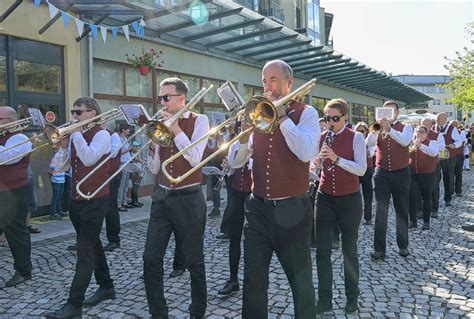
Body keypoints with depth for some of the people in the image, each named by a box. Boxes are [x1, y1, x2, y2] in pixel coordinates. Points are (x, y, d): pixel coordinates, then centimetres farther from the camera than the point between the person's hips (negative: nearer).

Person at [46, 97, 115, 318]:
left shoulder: (102, 134, -9)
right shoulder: (75, 135, 12)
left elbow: (89, 158, -25)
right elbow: (61, 166, 9)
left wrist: (76, 133, -17)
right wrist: (64, 145, -6)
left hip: (96, 200, -8)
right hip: (77, 199, 8)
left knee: (84, 250, -7)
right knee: (92, 244, 16)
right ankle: (106, 287, 30)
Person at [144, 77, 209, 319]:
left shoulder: (199, 120, -3)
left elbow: (195, 158, -17)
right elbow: (154, 169, 8)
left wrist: (176, 129, -14)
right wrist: (152, 143, -8)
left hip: (188, 199, -5)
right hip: (162, 197, 5)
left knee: (194, 261, 6)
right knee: (151, 259, 3)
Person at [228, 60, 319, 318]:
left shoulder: (306, 113, -3)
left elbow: (307, 153, -23)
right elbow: (235, 162, 3)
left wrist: (281, 116, -18)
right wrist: (244, 135, -15)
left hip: (291, 210, -3)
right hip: (257, 208, 4)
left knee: (301, 282, 12)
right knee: (253, 282, 12)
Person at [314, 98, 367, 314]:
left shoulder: (356, 138, -7)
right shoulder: (321, 137, 4)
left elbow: (361, 169, -16)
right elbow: (315, 164, 6)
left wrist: (336, 158, -29)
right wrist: (313, 165, -17)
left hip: (349, 200, -3)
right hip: (325, 198, 3)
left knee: (349, 250, 9)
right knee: (322, 250, 2)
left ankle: (352, 297, 27)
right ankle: (324, 299, 14)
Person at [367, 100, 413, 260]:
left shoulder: (406, 127, 2)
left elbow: (405, 141, -21)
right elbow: (368, 143, -12)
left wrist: (389, 128, -33)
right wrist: (375, 129, -29)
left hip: (401, 173, -1)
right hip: (382, 173, 1)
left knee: (402, 210, 9)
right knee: (381, 211, -4)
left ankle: (403, 245, 23)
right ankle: (379, 248, 0)